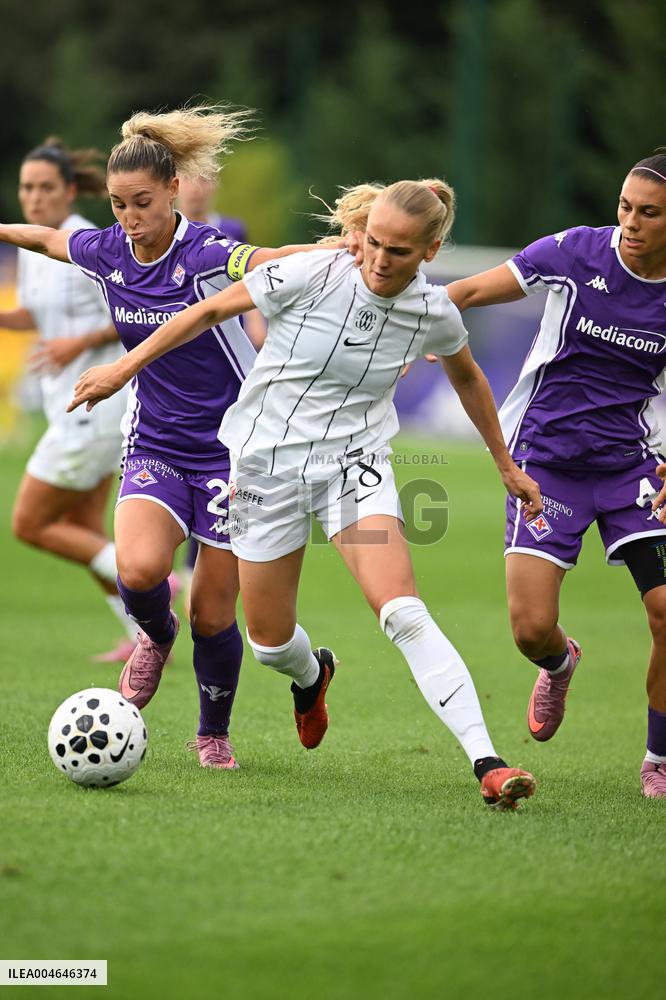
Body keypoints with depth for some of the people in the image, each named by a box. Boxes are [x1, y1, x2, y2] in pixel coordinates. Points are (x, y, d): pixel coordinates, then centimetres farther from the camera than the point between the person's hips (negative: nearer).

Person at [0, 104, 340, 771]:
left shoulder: (206, 254, -18)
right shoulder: (105, 252, -1)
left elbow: (281, 262, -37)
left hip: (230, 447, -3)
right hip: (153, 448, 4)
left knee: (213, 616, 0)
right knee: (138, 570, -24)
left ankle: (214, 734, 27)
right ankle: (156, 636, 12)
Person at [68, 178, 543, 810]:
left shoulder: (433, 314, -8)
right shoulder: (314, 274, -17)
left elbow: (467, 378, 15)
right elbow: (212, 311, -5)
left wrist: (506, 466, 22)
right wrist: (125, 367, -4)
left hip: (355, 465, 0)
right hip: (268, 465, 0)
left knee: (403, 613, -23)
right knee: (270, 640, 9)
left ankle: (486, 763, -27)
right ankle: (311, 675, 49)